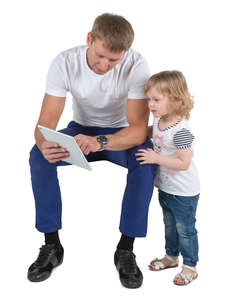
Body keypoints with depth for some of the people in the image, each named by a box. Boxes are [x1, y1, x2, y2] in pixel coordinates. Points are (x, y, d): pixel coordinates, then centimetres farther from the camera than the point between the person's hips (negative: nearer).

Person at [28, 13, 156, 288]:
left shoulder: (136, 65, -25)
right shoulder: (65, 63, -21)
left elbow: (138, 129, -30)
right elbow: (47, 120, -22)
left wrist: (99, 141, -50)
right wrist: (45, 144, -47)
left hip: (120, 134, -1)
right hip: (81, 129, 2)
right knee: (38, 155, -27)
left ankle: (125, 249, -18)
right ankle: (52, 245, -12)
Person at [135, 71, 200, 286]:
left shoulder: (181, 131, -29)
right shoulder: (159, 121, -3)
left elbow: (184, 163, -29)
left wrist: (156, 158, -29)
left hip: (184, 193, -8)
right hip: (165, 187, 8)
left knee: (185, 229, 9)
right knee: (169, 225, 25)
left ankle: (190, 267, 28)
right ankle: (171, 257, 45)